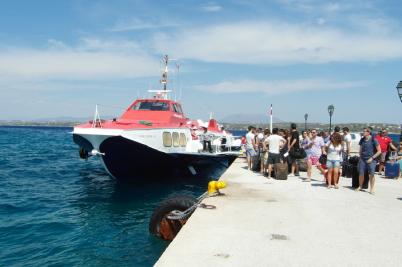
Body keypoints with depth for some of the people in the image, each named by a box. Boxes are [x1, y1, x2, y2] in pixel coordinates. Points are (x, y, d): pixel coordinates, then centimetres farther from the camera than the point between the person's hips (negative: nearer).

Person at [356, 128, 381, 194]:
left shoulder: (374, 140, -8)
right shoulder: (362, 140, 7)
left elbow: (379, 151, -6)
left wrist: (372, 158, -11)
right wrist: (360, 156, 8)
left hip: (371, 160, -4)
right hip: (362, 159, 4)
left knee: (371, 174, -4)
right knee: (361, 173, 3)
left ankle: (372, 189, 7)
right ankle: (360, 187, 19)